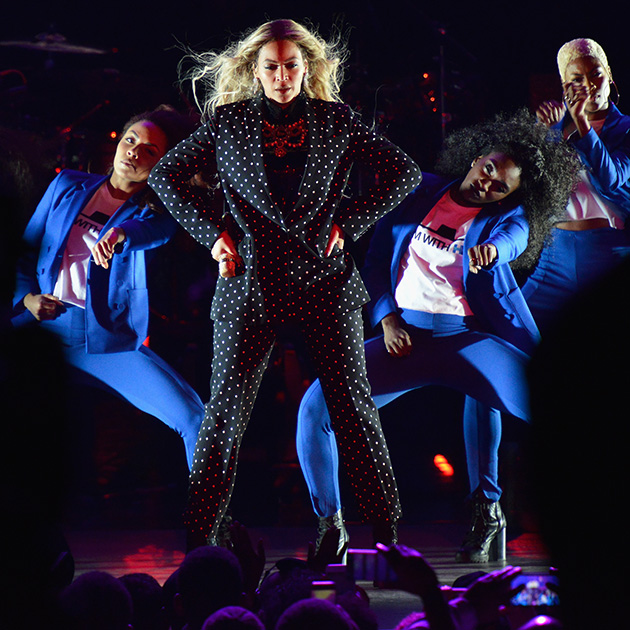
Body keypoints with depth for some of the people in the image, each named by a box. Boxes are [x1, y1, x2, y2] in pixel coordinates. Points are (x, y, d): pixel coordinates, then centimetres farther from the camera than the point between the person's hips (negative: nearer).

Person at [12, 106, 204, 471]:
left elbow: (157, 230, -19)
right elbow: (25, 251, 18)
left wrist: (121, 233, -40)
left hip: (109, 342, -1)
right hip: (41, 331, 1)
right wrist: (27, 297, -1)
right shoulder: (68, 187, 13)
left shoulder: (156, 211, 7)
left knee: (193, 417, -19)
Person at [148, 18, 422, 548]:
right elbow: (166, 176, 12)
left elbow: (405, 173, 9)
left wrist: (348, 222, 0)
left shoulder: (337, 121, 5)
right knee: (226, 409, 0)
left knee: (353, 405, 2)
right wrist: (213, 232, 2)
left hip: (324, 280, 0)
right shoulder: (227, 121, 5)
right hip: (251, 282, 0)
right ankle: (198, 536, 5)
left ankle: (388, 530, 10)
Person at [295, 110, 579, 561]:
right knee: (316, 405, -6)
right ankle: (331, 522, 7)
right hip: (404, 336, 3)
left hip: (469, 336, -3)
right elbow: (376, 259, 17)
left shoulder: (508, 215, 6)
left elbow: (515, 235, -19)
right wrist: (386, 318, 1)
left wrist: (493, 247, -44)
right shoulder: (420, 192, 12)